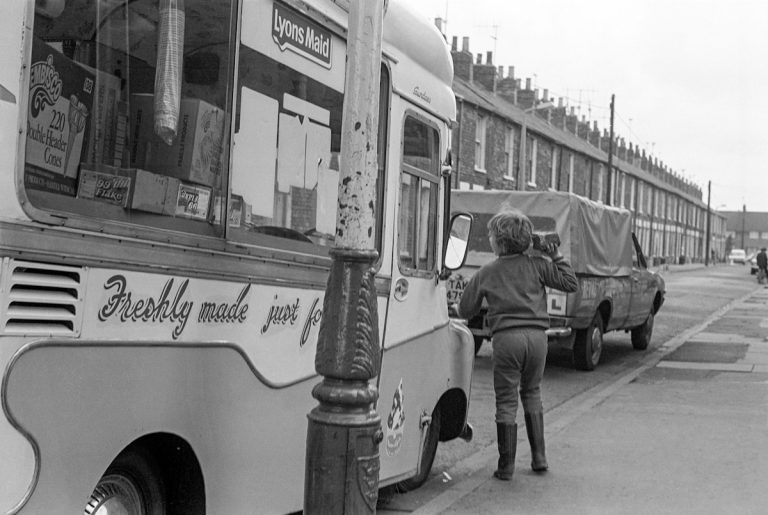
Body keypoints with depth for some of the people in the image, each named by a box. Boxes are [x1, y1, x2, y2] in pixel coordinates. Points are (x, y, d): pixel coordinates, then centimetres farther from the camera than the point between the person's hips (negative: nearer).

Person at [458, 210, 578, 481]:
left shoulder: (486, 273, 4)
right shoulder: (537, 265, 5)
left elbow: (464, 311, 11)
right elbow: (571, 284, 5)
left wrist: (476, 287, 29)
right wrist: (557, 257, 14)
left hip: (506, 337, -2)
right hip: (537, 336, 3)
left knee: (506, 401, 5)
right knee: (532, 393, 21)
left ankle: (506, 466, 7)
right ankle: (539, 457, 20)